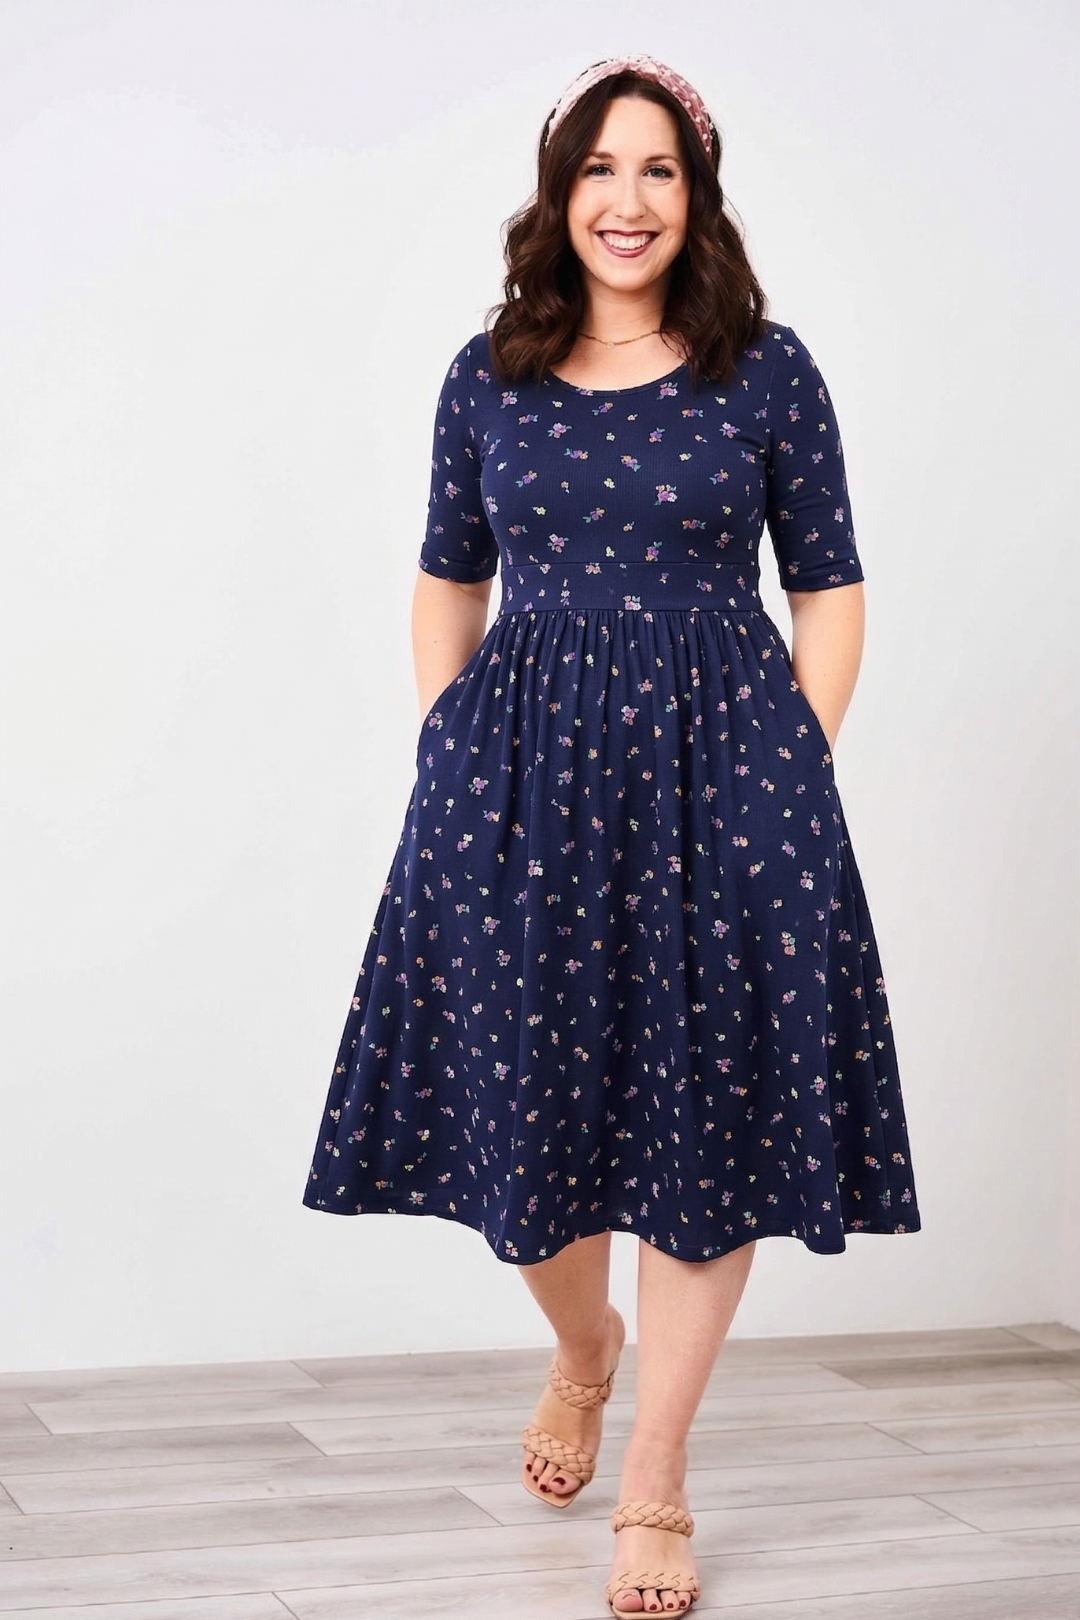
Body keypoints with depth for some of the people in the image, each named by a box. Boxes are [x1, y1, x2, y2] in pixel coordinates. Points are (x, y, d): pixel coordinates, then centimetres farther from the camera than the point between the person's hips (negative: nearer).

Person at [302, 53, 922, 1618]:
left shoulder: (766, 370, 0)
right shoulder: (488, 377, 6)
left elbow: (828, 590, 4)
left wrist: (790, 771, -4)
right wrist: (446, 755, 5)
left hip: (721, 761, -2)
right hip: (519, 770, 2)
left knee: (708, 1110, 0)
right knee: (525, 1100, 9)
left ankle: (657, 1474, 14)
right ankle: (581, 1351, 41)